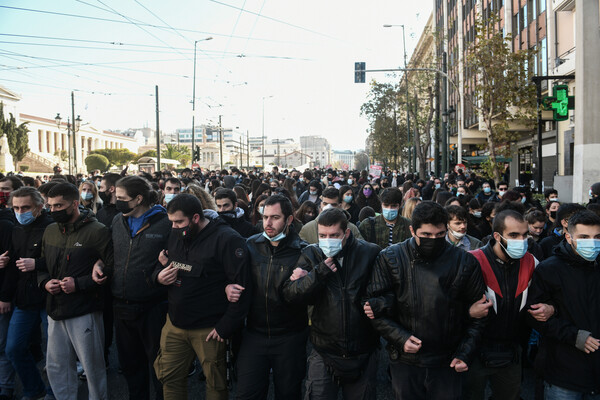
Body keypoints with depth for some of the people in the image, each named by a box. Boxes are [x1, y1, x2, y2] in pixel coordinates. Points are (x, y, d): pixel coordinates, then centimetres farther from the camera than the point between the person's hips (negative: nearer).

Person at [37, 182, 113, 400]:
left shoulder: (97, 231, -11)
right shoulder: (50, 231, 9)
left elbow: (111, 269, -13)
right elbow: (42, 264, 20)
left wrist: (79, 284, -18)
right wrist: (44, 281, -1)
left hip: (85, 311, -6)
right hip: (56, 310, 6)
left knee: (93, 366, 6)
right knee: (56, 367, 15)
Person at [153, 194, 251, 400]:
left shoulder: (227, 240, -18)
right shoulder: (175, 235, 5)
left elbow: (242, 288, -20)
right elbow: (160, 266, 20)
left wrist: (225, 328, -20)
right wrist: (158, 275, -5)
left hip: (209, 329, -6)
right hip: (175, 324, 6)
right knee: (169, 378, 16)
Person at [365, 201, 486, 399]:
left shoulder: (465, 262, -5)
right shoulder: (391, 258, -8)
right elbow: (374, 305, -5)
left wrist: (465, 353, -4)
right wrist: (400, 338, -15)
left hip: (447, 364, 0)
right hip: (405, 361, 0)